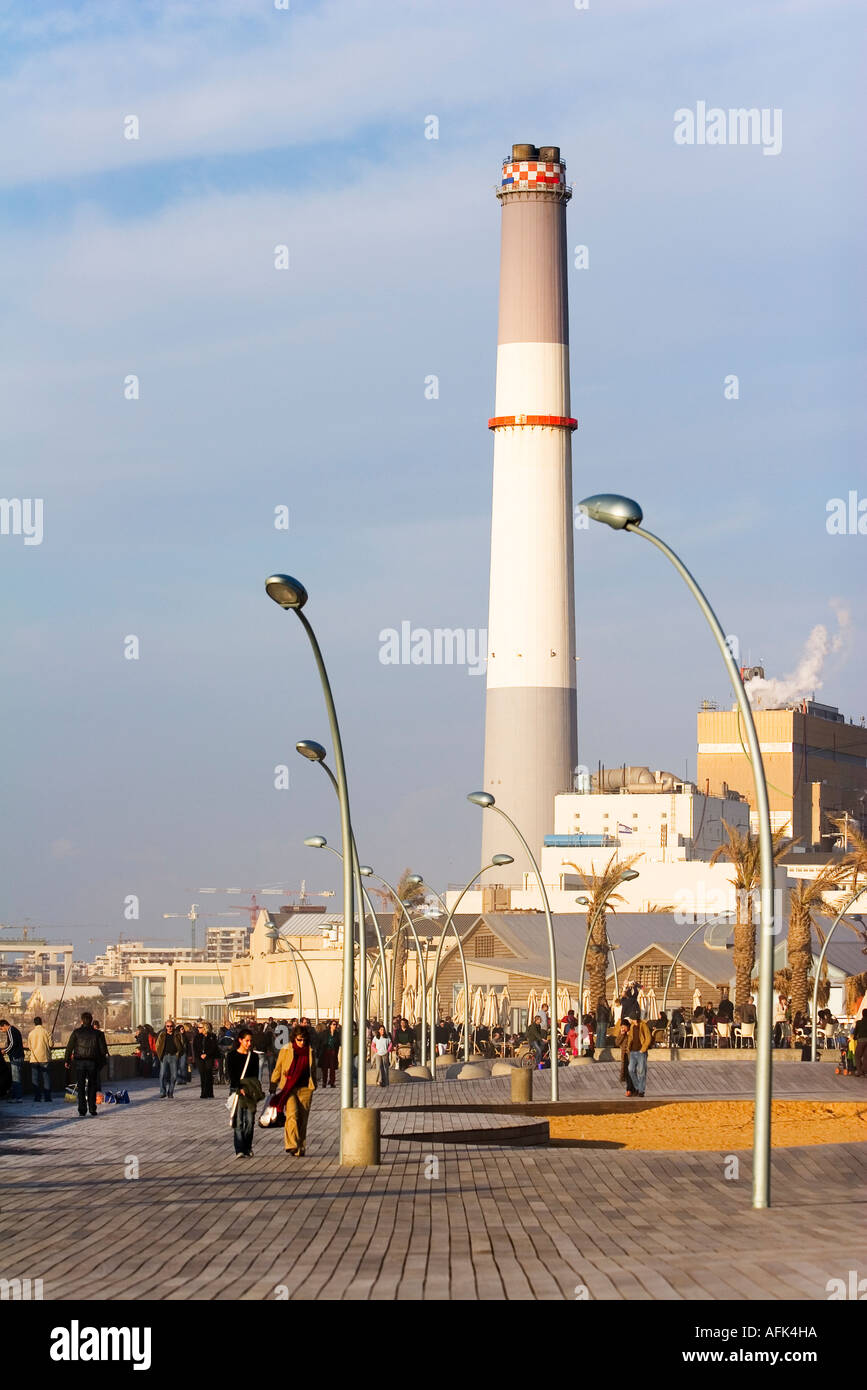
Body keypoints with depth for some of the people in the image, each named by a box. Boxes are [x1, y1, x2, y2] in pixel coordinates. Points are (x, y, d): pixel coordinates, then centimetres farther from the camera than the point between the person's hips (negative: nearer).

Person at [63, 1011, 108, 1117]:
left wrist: (67, 1060, 7)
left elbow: (69, 1047, -1)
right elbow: (103, 1049, 2)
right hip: (93, 1062, 1)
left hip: (79, 1062, -1)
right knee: (92, 1086, 11)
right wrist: (102, 1062, 11)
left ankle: (82, 1109, -2)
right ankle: (92, 1108, 8)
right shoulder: (97, 1033, 0)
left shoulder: (76, 1032, -2)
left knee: (81, 1087, 4)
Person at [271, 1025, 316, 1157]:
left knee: (303, 1119, 2)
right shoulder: (285, 1051, 2)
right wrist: (273, 1088, 6)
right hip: (289, 1089, -3)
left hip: (305, 1089, 3)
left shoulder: (310, 1051, 10)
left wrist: (313, 1085, 22)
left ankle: (301, 1149, 10)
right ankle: (292, 1146, -25)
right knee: (292, 1115, -20)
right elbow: (277, 1070, 8)